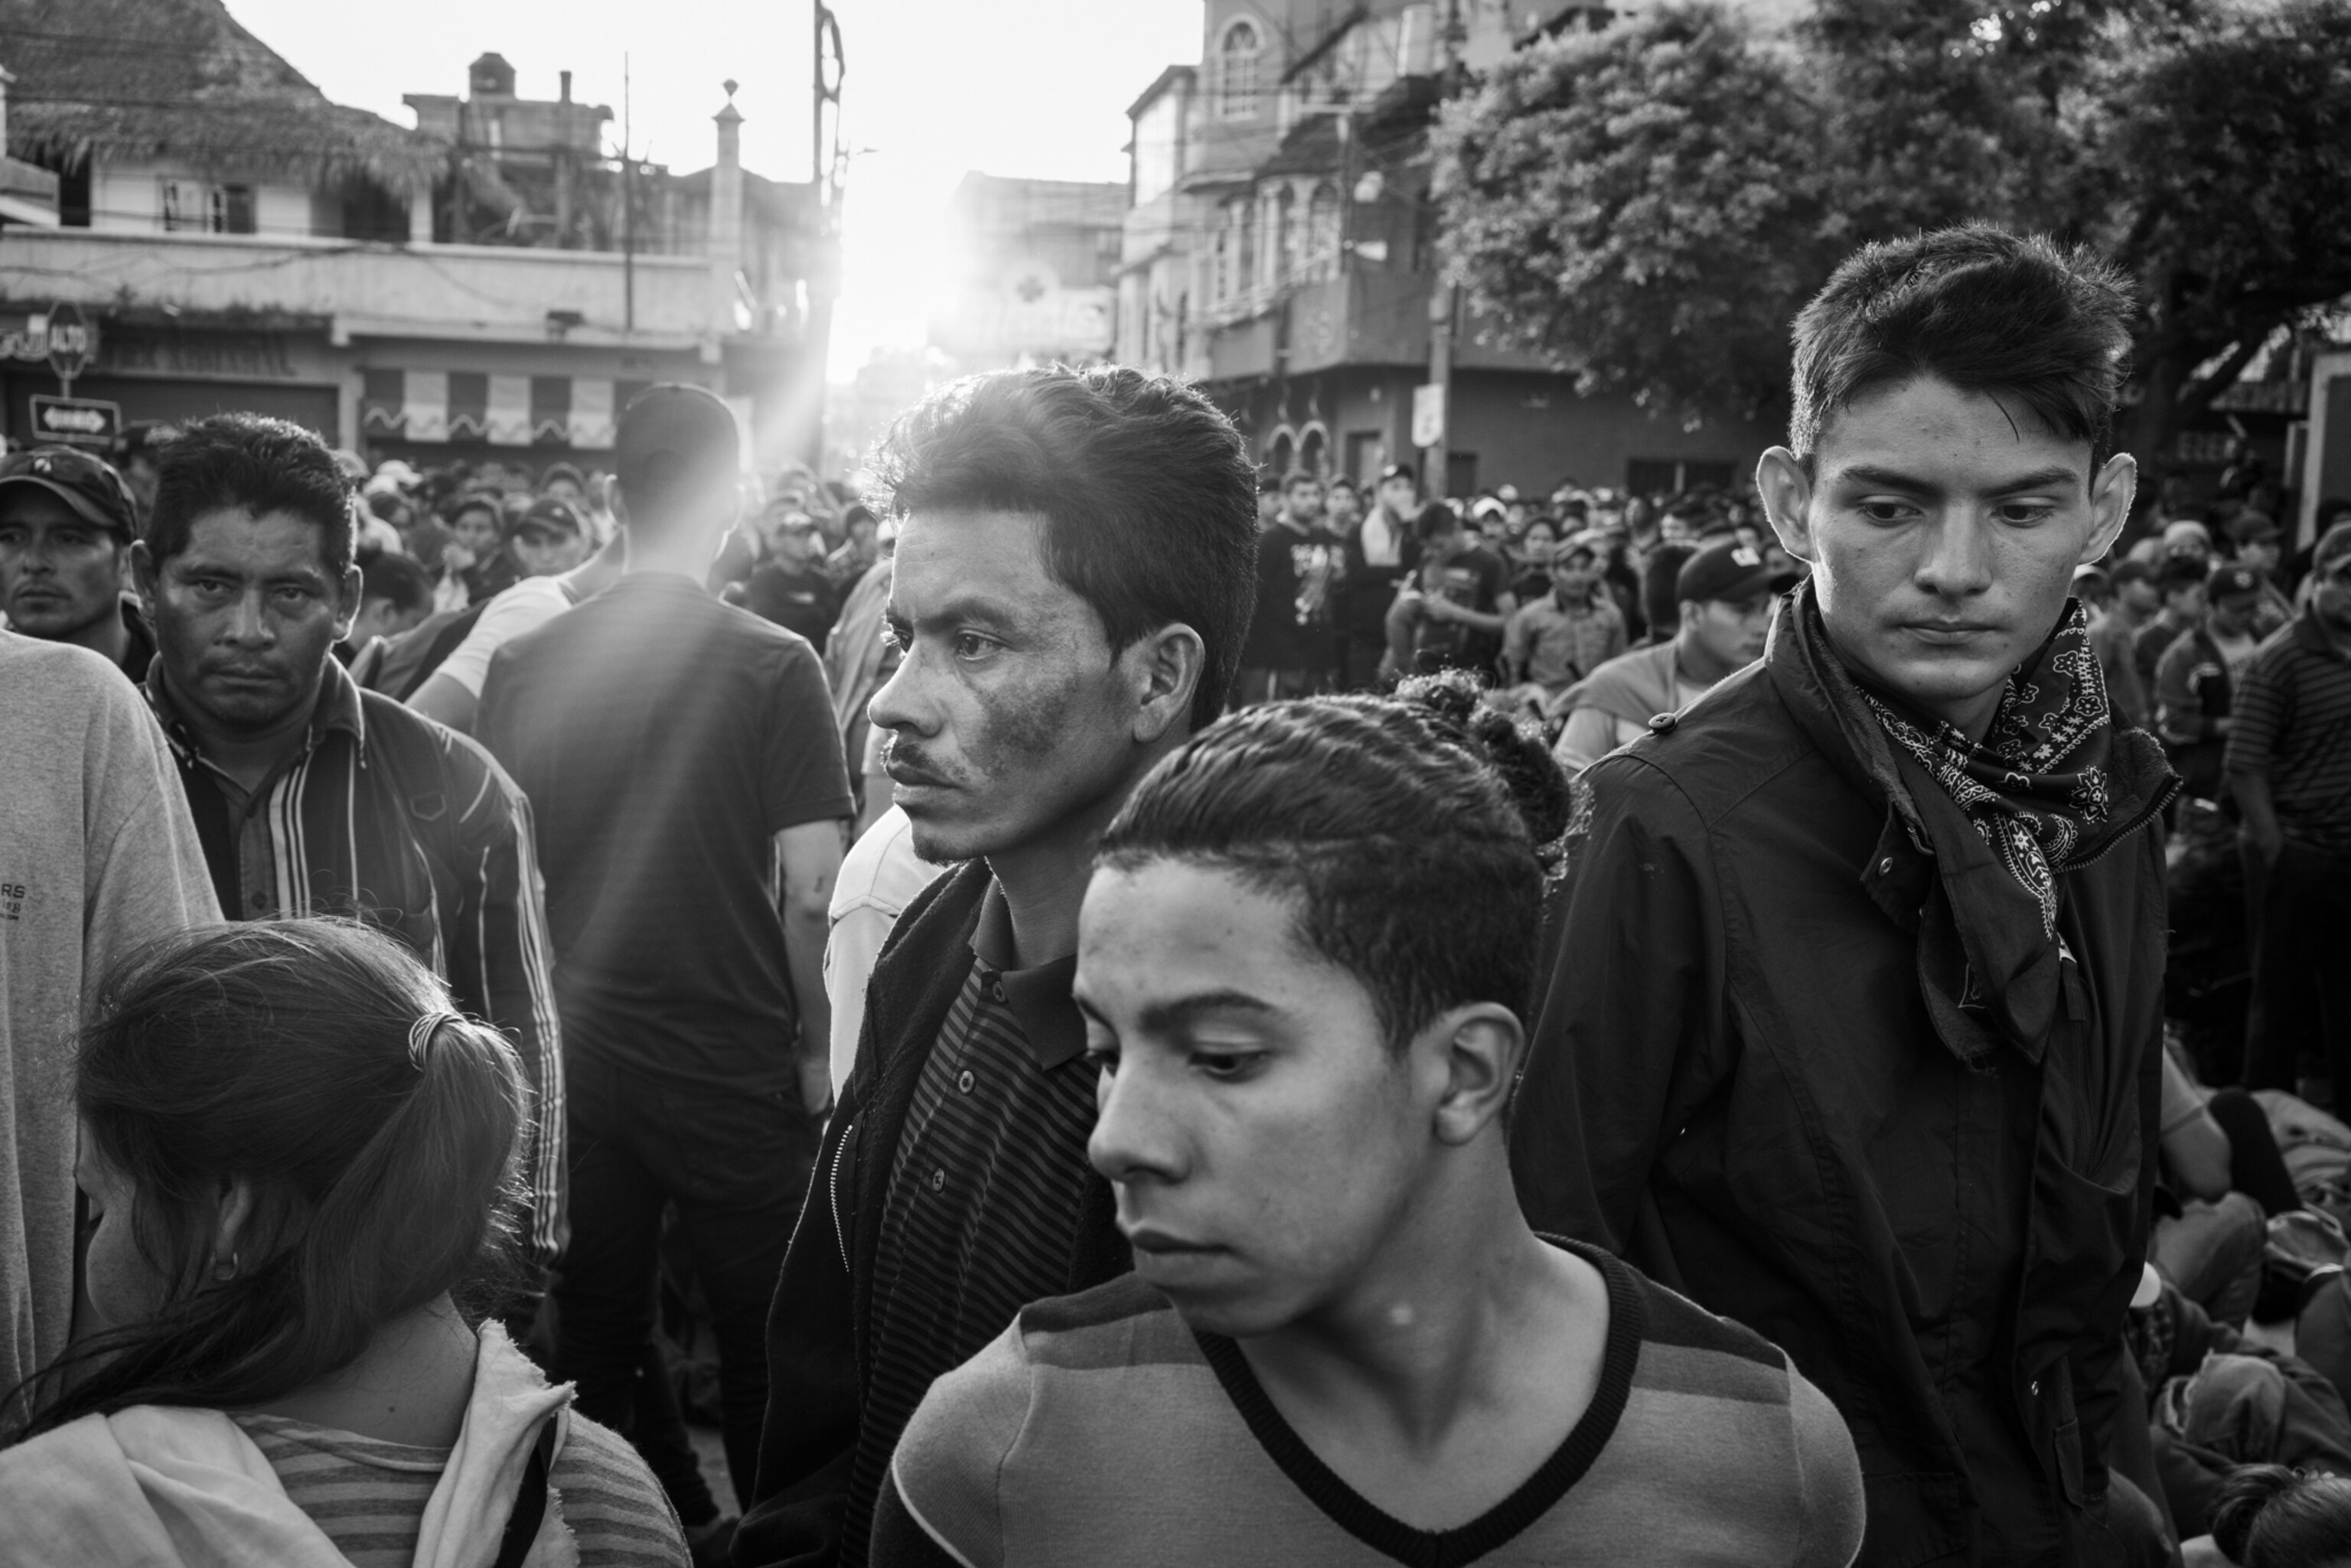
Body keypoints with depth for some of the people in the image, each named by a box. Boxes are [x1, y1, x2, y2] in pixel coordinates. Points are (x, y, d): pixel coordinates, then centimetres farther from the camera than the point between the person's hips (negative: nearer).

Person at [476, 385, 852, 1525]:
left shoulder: (523, 663, -2)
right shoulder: (774, 667, -11)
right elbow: (811, 886, -14)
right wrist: (816, 1044, -2)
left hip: (573, 1057, 3)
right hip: (736, 1063, -3)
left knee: (589, 1344, 16)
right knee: (762, 1346, 12)